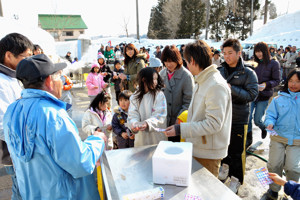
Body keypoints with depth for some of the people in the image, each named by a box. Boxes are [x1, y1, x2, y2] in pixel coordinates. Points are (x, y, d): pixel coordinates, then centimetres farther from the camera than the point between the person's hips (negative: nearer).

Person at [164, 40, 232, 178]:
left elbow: (213, 124, -25)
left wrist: (180, 129, -27)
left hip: (208, 153, -9)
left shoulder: (216, 86, -22)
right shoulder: (201, 82, 10)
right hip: (197, 148, 9)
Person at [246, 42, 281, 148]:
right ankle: (248, 139, 16)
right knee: (248, 118, -2)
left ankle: (263, 128, 38)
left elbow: (277, 81, -6)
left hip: (264, 96, -3)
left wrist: (266, 85, -23)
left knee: (257, 120, 2)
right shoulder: (257, 63, 7)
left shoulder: (274, 63, -5)